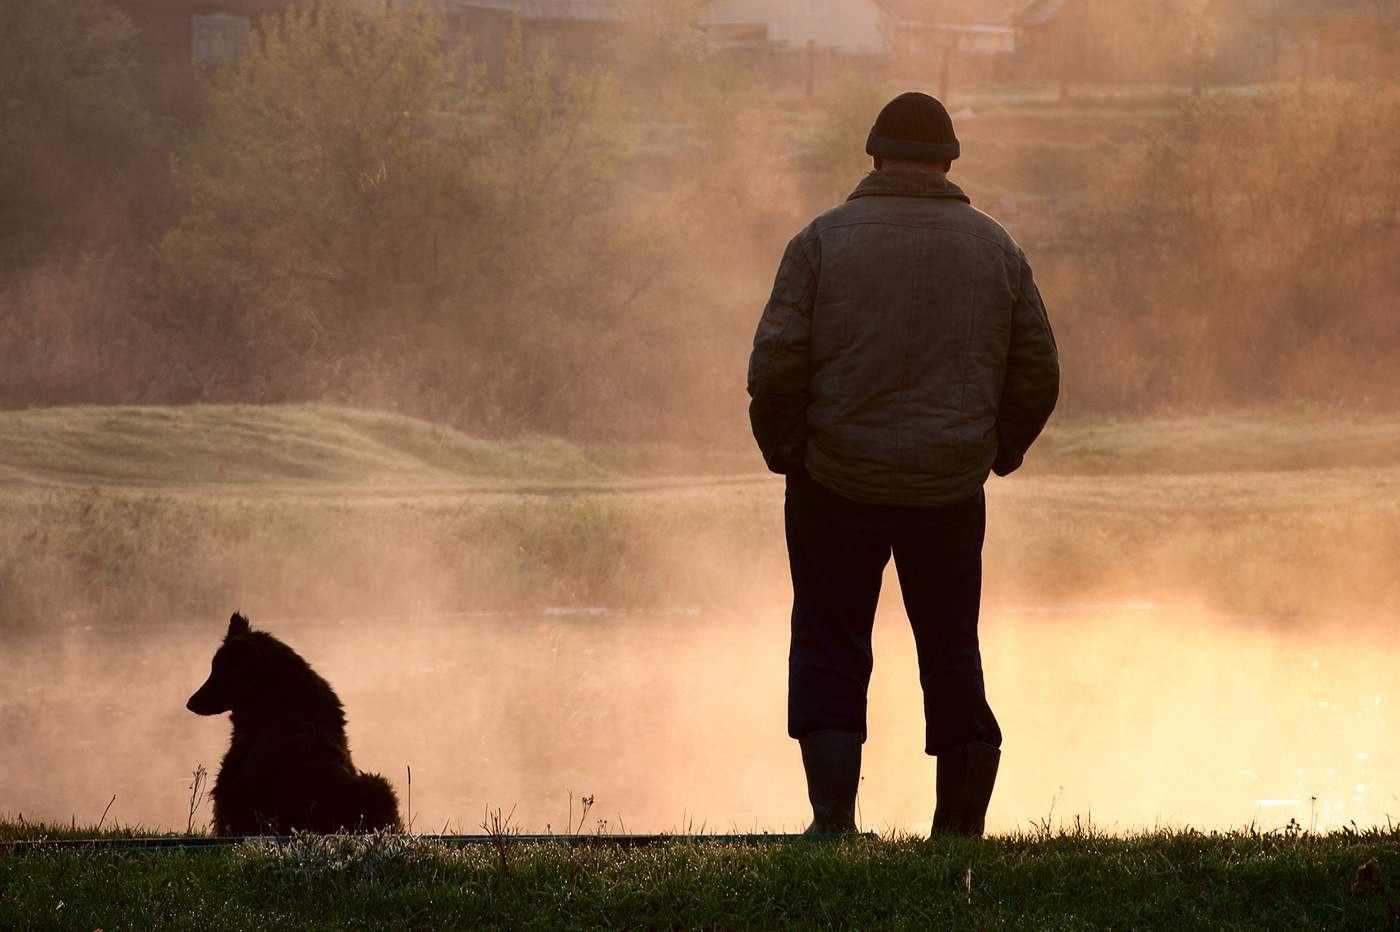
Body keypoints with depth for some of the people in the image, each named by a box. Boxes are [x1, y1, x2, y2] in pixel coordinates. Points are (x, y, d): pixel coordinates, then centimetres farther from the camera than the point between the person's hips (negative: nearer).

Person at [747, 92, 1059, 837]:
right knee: (952, 653, 13)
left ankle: (834, 816, -2)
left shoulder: (824, 240, -5)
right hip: (951, 489, 2)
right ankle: (962, 827, 12)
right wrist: (999, 452, 21)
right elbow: (1037, 375, 6)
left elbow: (776, 364, -10)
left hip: (838, 485, -2)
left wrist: (782, 450, 5)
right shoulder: (995, 249, 3)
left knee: (829, 652, 8)